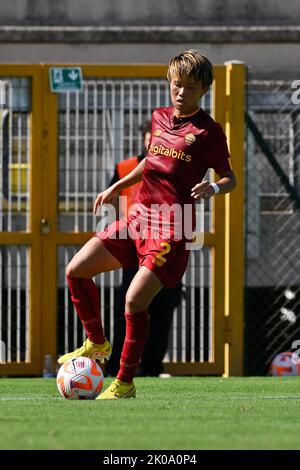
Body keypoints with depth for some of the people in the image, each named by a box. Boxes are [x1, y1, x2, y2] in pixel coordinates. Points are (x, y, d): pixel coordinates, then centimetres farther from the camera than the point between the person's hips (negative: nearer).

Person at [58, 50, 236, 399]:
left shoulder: (208, 131, -5)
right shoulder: (159, 117, 14)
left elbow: (229, 178, -1)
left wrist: (214, 188, -22)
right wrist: (117, 187, 29)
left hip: (172, 226, -7)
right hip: (139, 216, 7)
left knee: (135, 300, -17)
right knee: (76, 270, 0)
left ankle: (125, 383, -3)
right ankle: (97, 343, 20)